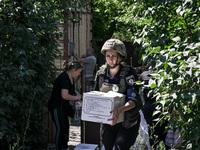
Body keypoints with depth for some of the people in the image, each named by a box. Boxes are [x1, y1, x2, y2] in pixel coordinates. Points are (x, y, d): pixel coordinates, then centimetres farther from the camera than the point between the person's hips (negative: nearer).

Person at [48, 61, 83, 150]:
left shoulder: (70, 78, 7)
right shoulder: (64, 78, -24)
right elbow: (64, 95, -32)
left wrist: (77, 93, 9)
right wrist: (76, 98, -18)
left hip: (63, 106, 10)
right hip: (56, 107, -10)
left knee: (66, 126, 15)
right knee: (60, 129, -7)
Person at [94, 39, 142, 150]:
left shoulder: (129, 74, -16)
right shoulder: (101, 74, -1)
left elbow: (134, 100, -24)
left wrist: (120, 110, -43)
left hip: (127, 123, -5)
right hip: (107, 122, 5)